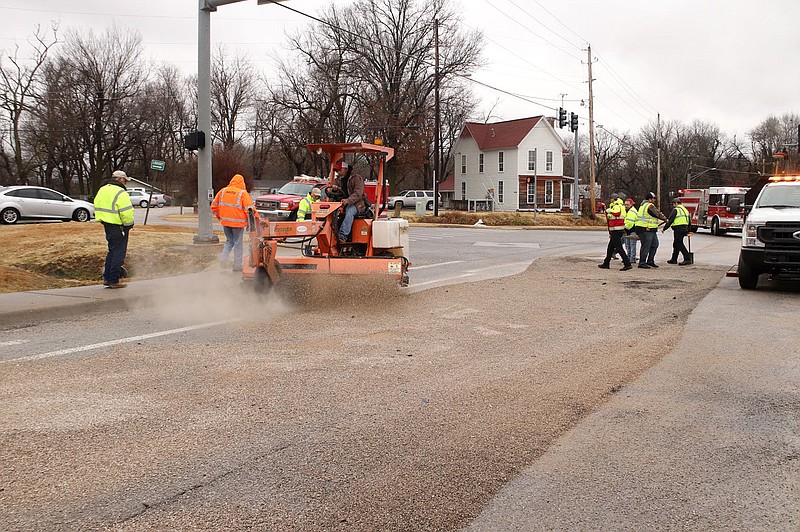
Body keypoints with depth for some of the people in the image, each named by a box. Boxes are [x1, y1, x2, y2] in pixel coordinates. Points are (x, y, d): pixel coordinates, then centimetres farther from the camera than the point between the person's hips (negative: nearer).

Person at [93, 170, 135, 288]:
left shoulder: (102, 190, 13)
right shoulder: (120, 193, -16)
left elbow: (97, 207, 17)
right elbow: (126, 212, -21)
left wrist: (103, 220, 19)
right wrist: (129, 224, -7)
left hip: (107, 225, 9)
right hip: (118, 226, -9)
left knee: (112, 251, 20)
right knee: (118, 253, -2)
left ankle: (107, 278, 22)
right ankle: (114, 281, 1)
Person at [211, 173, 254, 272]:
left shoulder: (222, 191, 5)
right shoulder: (242, 193, -10)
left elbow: (214, 206, 11)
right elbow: (249, 209, -14)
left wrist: (219, 216, 22)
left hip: (225, 222, 4)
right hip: (238, 223, -4)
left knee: (229, 241, 21)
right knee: (238, 244, 7)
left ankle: (223, 257, -3)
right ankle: (237, 266, 11)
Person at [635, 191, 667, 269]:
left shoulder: (644, 205, 18)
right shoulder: (650, 206, -15)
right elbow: (658, 214, -10)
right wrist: (665, 219, 6)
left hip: (651, 230, 11)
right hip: (646, 230, -11)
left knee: (655, 244, 15)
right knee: (646, 246, -6)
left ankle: (650, 261, 19)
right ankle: (642, 263, -1)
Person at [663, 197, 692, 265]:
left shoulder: (675, 210, -9)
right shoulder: (685, 210, 19)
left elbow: (670, 221, -13)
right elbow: (689, 221, 22)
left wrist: (664, 228, -7)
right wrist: (688, 231, 28)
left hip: (678, 229, -9)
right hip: (684, 228, 9)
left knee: (679, 244, -9)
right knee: (676, 244, 16)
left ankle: (687, 259, -16)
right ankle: (674, 259, 22)